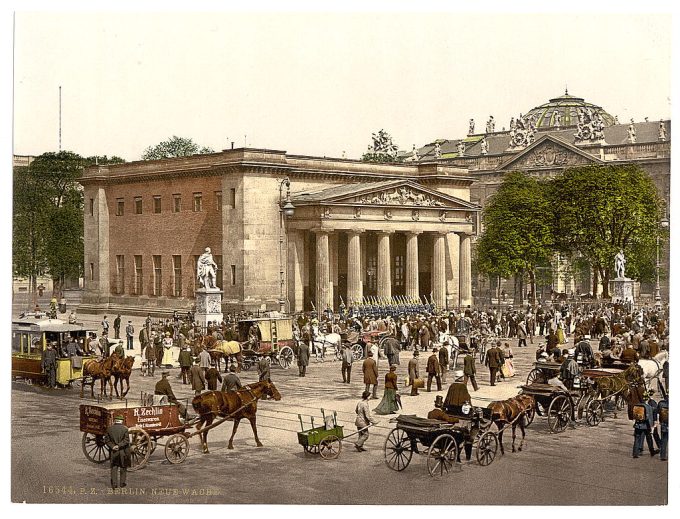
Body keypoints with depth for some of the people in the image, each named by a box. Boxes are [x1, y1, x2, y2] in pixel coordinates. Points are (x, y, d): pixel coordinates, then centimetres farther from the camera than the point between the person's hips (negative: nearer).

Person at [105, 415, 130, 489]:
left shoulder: (109, 429, -1)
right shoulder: (125, 429, -9)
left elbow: (108, 441, -2)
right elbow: (126, 440, -13)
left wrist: (112, 446, -8)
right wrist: (119, 445, -13)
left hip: (113, 452, 2)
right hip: (123, 452, -2)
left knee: (114, 468, 10)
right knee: (123, 468, 11)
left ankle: (114, 484, 6)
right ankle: (122, 483, 15)